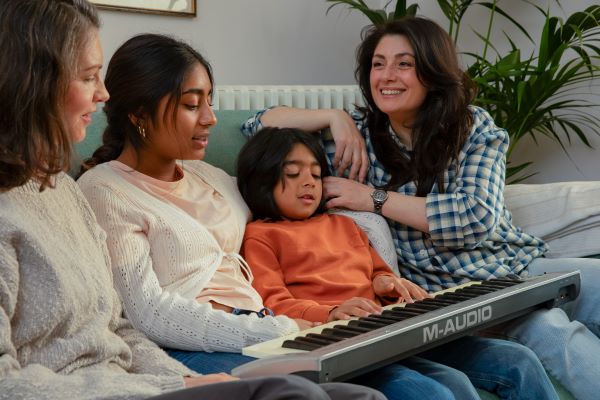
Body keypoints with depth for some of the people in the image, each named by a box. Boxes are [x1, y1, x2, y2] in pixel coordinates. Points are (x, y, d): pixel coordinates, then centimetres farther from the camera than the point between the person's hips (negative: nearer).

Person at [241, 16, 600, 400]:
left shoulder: (475, 127, 3)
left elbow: (478, 215, -13)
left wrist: (375, 199, -14)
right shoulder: (359, 134, 5)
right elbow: (260, 124, 7)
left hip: (520, 265, 3)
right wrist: (335, 116, -8)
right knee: (549, 328, -32)